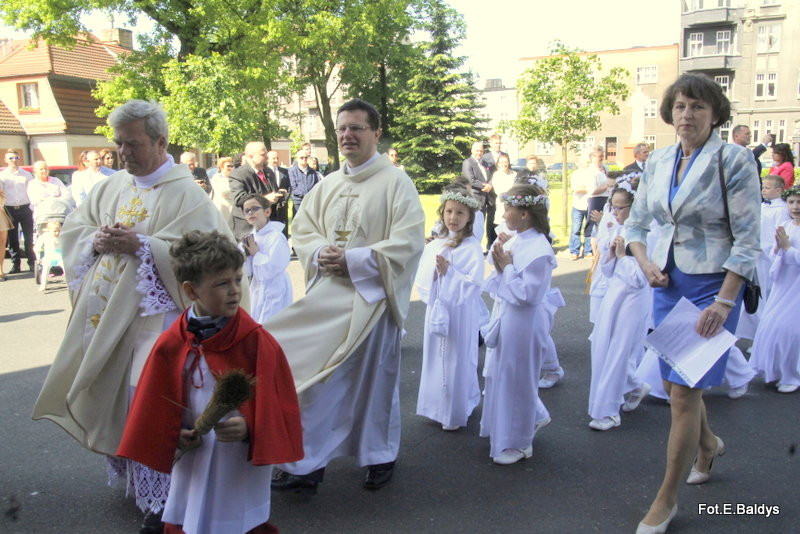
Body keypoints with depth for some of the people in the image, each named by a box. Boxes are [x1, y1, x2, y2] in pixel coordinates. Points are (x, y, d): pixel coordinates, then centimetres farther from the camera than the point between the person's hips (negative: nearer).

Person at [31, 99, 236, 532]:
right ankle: (127, 475, 35)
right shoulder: (111, 187, 11)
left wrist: (140, 245, -23)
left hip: (153, 315, -7)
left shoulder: (185, 194, -9)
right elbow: (73, 228, 17)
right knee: (112, 394, 14)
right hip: (104, 315, 7)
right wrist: (96, 239, -6)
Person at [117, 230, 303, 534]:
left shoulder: (257, 341, -13)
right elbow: (156, 406, 7)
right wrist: (174, 436, -6)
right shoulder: (171, 346, -4)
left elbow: (277, 404, -9)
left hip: (243, 471, -3)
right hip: (193, 468, 3)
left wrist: (250, 428, -24)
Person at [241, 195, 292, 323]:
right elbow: (247, 272, 7)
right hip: (256, 290, 8)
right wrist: (246, 254, -10)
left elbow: (271, 269, -23)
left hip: (274, 290, -8)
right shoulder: (251, 237, 4)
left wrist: (256, 253, -13)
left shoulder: (276, 237, -18)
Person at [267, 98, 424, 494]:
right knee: (314, 379, 8)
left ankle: (380, 456, 29)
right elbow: (302, 229, 15)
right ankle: (307, 463, 24)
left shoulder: (396, 182, -6)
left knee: (374, 381, 7)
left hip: (372, 296, -5)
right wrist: (320, 252, -8)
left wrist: (353, 260, -19)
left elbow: (408, 241, -14)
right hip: (327, 295, 5)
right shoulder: (328, 185, 12)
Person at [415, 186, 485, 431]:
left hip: (460, 313, -5)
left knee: (458, 361, 5)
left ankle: (456, 413, 21)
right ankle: (438, 406, 31)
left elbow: (473, 285, -16)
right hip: (436, 310, 5)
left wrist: (449, 271, -22)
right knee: (436, 358, 14)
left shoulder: (472, 248, -9)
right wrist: (435, 270, -17)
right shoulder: (433, 245, 4)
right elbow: (422, 281, 1)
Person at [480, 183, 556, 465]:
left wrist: (506, 267, -19)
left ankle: (517, 443, 23)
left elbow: (528, 294, -26)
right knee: (501, 375, 21)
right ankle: (531, 417, 43)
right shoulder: (514, 241, 4)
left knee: (515, 380, 5)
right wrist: (499, 260, -6)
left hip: (523, 325, -9)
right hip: (506, 318, 9)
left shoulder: (538, 249, -22)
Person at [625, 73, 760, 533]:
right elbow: (637, 223, 14)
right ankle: (708, 443, 48)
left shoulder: (734, 160, -10)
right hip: (668, 283, 6)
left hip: (713, 285, -6)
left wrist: (724, 301, -18)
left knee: (684, 391, -4)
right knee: (674, 382, 16)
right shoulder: (658, 162, 5)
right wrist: (645, 262, -4)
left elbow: (748, 240, -13)